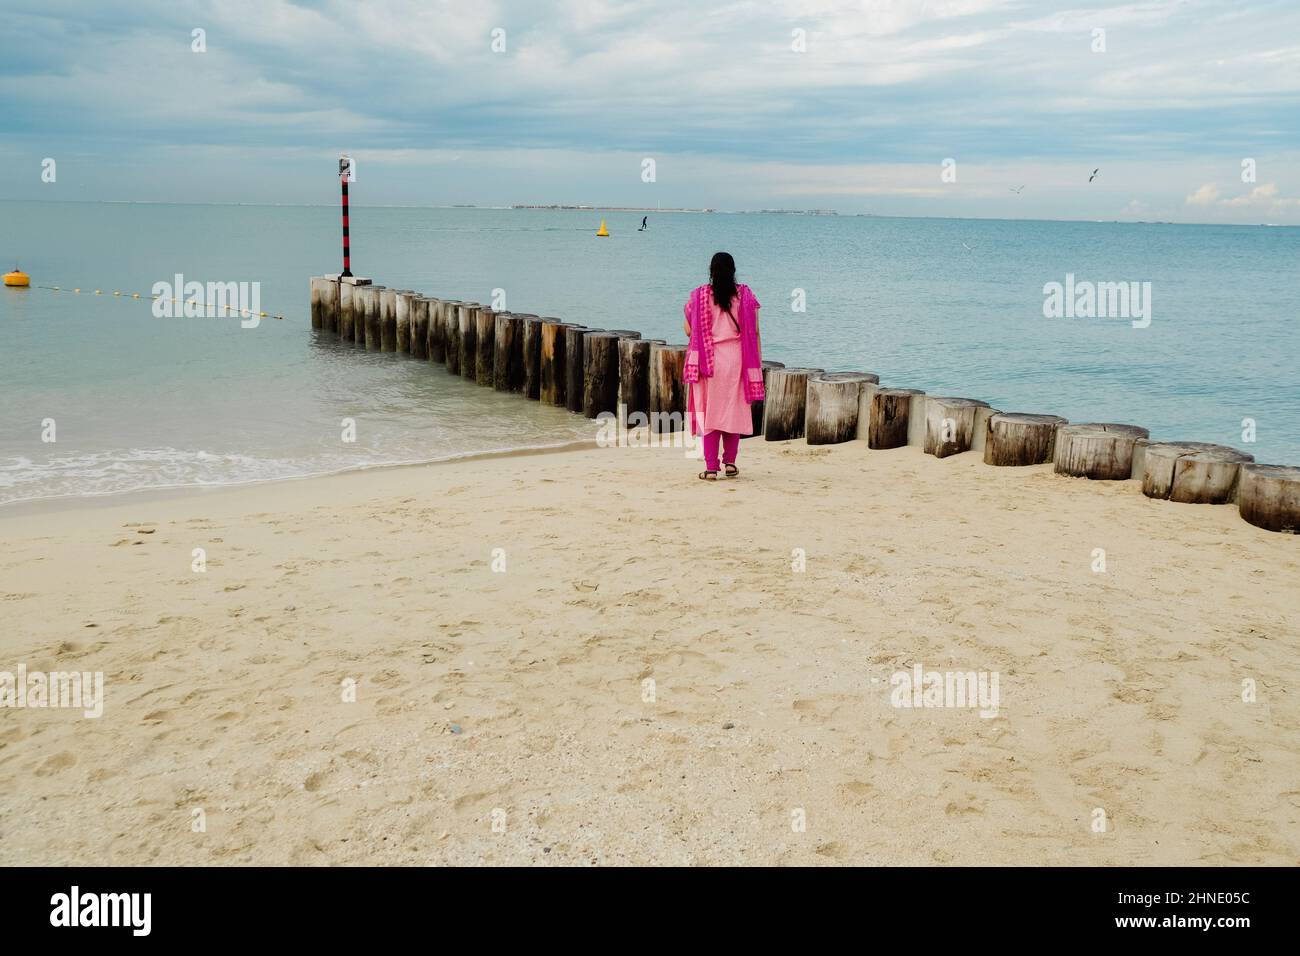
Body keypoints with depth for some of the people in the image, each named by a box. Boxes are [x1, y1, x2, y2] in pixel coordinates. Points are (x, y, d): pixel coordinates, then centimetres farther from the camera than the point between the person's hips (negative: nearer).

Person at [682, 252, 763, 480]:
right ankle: (730, 462, 15)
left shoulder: (699, 296, -1)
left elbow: (688, 330, 0)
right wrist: (757, 362, 6)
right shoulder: (745, 295, 0)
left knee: (710, 412, 3)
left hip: (708, 361, -1)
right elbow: (754, 332, -1)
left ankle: (711, 468, 0)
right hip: (737, 359, 1)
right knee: (734, 410, 13)